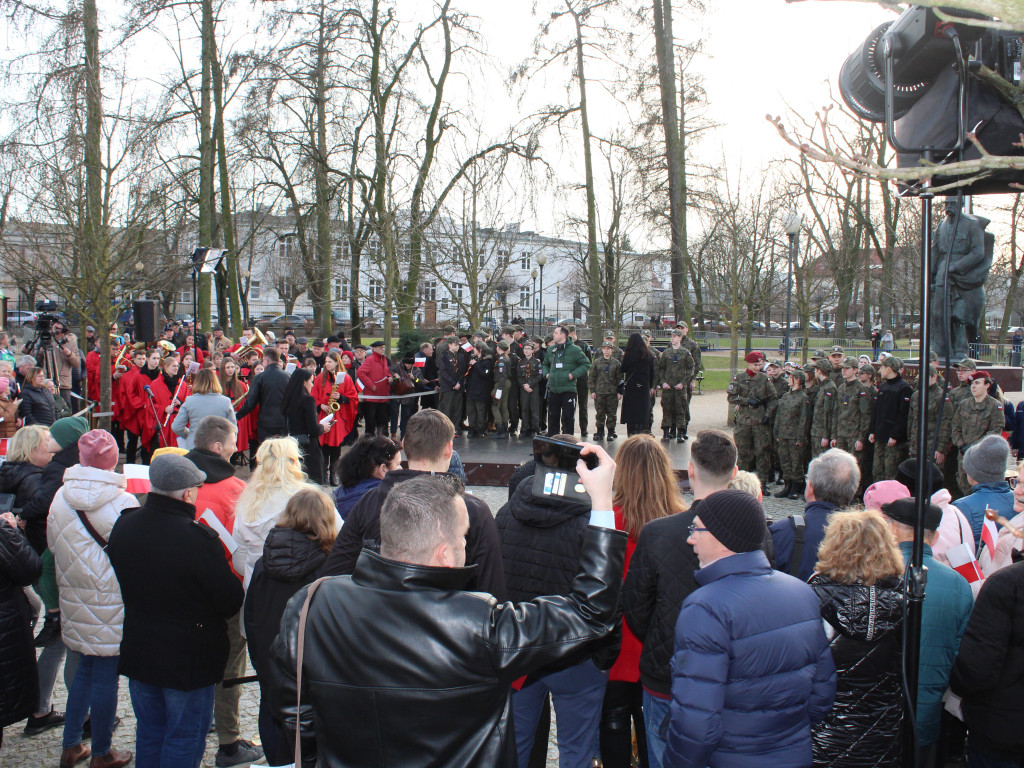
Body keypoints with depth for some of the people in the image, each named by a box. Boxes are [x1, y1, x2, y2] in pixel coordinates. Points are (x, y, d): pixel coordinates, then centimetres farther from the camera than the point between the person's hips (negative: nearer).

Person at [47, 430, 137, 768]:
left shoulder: (60, 497, 0)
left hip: (75, 601, 6)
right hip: (110, 605, -5)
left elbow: (53, 546, 11)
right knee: (106, 676, 5)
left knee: (85, 669, 20)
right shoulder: (122, 502, -18)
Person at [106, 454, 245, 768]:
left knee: (148, 734, 22)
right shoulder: (200, 539, -28)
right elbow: (231, 602, -20)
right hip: (189, 658, -6)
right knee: (184, 741, 9)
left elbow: (118, 584, 8)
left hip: (137, 651, 6)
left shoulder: (123, 527, -6)